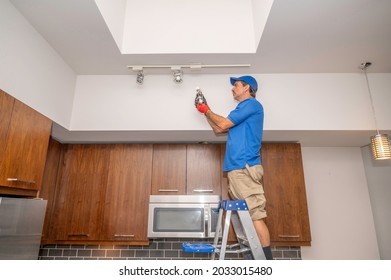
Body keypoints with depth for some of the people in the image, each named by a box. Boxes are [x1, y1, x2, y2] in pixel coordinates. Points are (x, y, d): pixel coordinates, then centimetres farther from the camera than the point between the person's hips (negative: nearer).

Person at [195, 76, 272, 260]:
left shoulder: (251, 104, 0)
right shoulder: (244, 109, 28)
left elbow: (223, 124, -5)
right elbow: (218, 130, 29)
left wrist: (207, 110, 11)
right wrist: (205, 110, 25)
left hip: (245, 167, -10)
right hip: (237, 168, 10)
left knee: (255, 215, -11)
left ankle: (267, 260, -6)